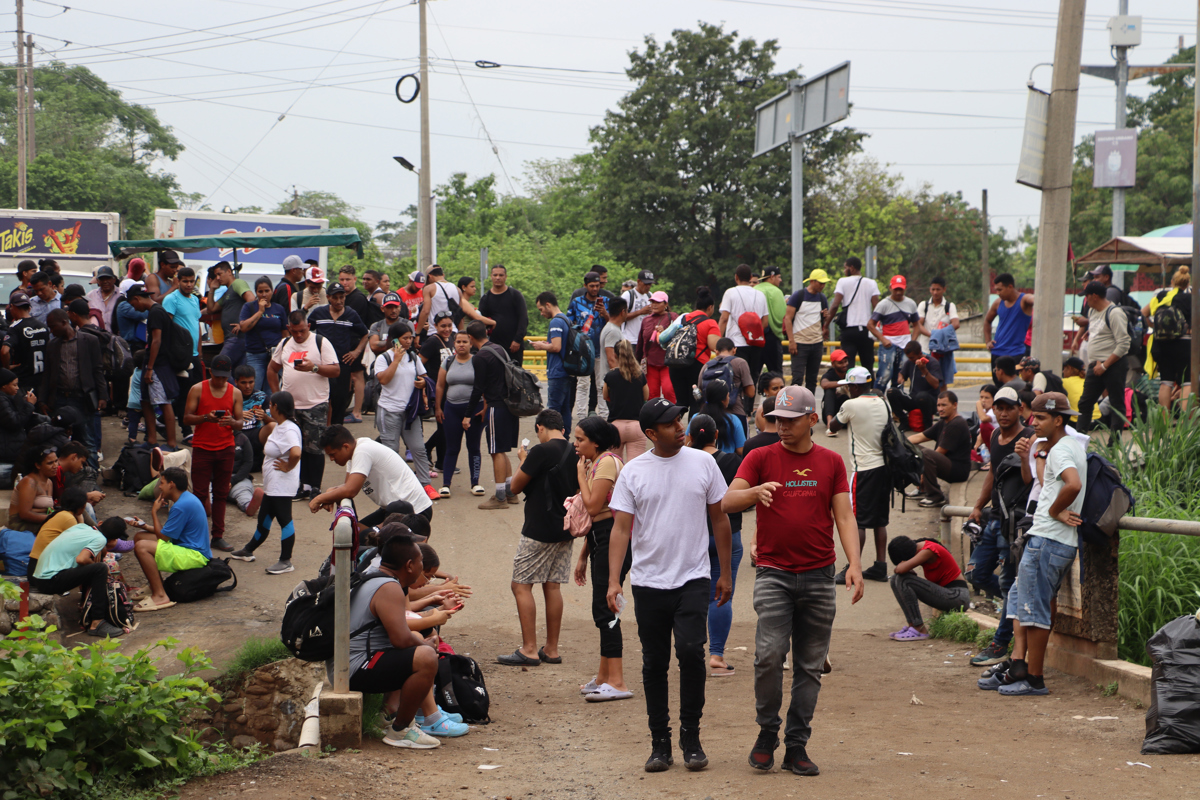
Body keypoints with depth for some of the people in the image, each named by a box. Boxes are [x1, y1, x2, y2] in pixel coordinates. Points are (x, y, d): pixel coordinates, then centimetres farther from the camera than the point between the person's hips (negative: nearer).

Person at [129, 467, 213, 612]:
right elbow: (168, 532, 18)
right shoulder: (187, 498, 13)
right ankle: (156, 586, 14)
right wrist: (145, 526, 9)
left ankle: (160, 596, -24)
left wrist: (154, 512, -4)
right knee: (139, 537, 14)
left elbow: (163, 537, -17)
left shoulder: (181, 506, -21)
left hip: (194, 556, -11)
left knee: (142, 547, -25)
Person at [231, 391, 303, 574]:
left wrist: (288, 467, -21)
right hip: (271, 484, 11)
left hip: (282, 486, -11)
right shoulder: (278, 426, 12)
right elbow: (262, 438, 30)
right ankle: (248, 551, 37)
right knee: (264, 519, 22)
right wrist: (267, 423, 12)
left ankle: (286, 561, 3)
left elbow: (296, 453, -36)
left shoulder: (289, 430, -20)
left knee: (284, 520, -3)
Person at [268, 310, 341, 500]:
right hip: (290, 406, 5)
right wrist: (276, 394, 13)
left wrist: (313, 367, -22)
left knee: (314, 448, -4)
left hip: (316, 406, -5)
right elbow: (272, 368, 22)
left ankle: (315, 488, 4)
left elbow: (336, 370, -9)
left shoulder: (321, 342, -4)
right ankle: (302, 486, 15)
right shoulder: (284, 344, 12)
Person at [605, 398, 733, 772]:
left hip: (693, 579, -1)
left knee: (691, 651, -16)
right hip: (649, 582, 1)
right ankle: (660, 742, 16)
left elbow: (719, 519, 10)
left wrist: (725, 573, 10)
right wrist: (613, 581, -11)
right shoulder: (633, 472, 1)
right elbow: (621, 528, -1)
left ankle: (691, 736, -1)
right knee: (654, 663, 5)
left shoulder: (702, 462, 3)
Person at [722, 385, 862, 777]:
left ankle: (797, 746, 10)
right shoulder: (761, 458, 4)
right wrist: (756, 492, -28)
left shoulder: (831, 462, 9)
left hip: (819, 576, 2)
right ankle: (767, 733, 3)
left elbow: (844, 516, 7)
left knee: (810, 665, 4)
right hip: (774, 572, -2)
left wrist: (854, 564, -7)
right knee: (769, 653, -17)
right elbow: (728, 501, -6)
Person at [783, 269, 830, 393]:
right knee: (797, 378, -10)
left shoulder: (822, 298, 11)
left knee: (812, 378, 7)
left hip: (817, 344, 5)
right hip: (799, 343, -5)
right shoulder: (798, 296, -4)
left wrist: (827, 317, -6)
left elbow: (826, 320, 20)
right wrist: (791, 340, -14)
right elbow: (788, 318, -6)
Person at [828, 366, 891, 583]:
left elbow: (833, 427, 3)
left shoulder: (851, 405, -11)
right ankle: (880, 566, 13)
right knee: (880, 520, 11)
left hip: (864, 469, -7)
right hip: (885, 466, 7)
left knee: (858, 520, -4)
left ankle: (853, 569, -5)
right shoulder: (883, 404, 8)